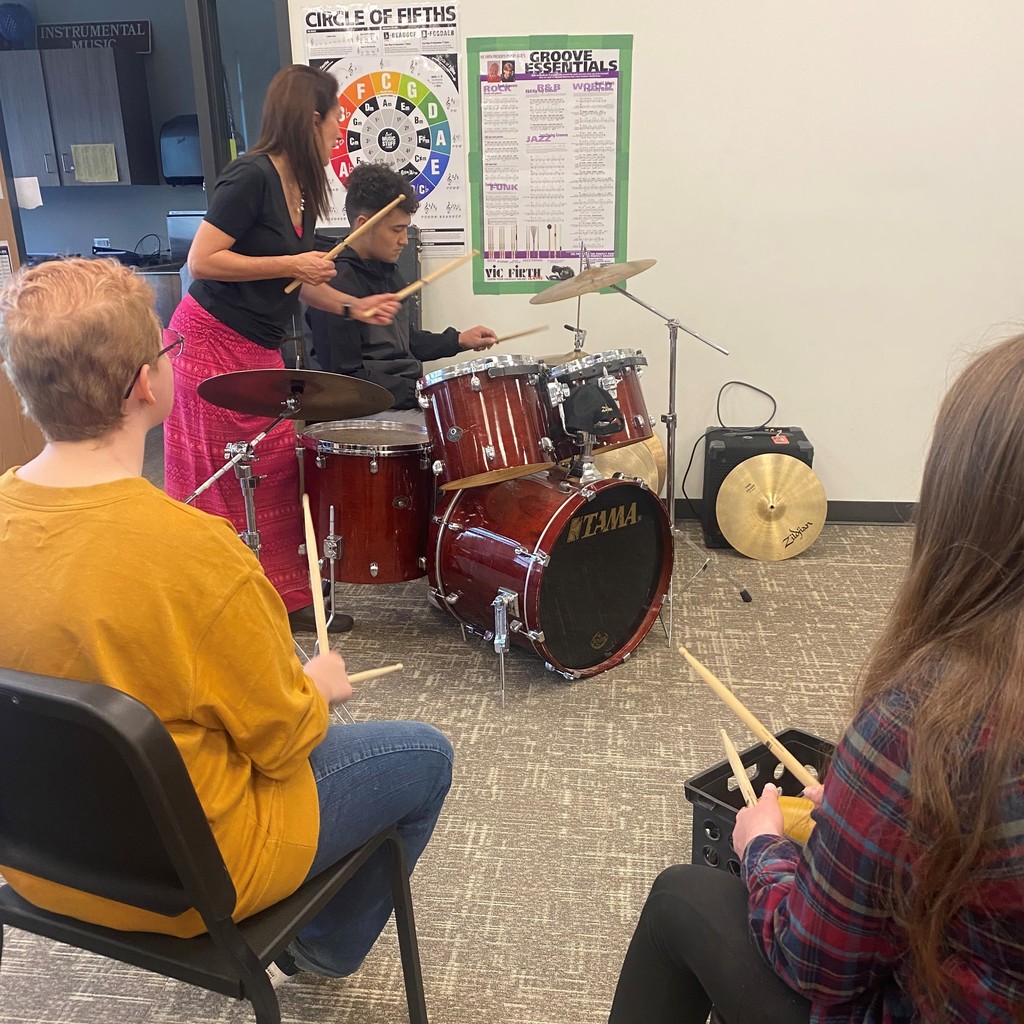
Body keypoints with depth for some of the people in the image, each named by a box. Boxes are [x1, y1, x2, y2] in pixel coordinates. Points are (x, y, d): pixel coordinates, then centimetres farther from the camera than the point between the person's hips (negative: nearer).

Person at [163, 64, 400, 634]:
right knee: (227, 486, -1)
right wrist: (291, 265, -18)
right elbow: (201, 262, -19)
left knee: (279, 474, 10)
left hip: (259, 351, 9)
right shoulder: (252, 176, -16)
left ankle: (288, 597, 21)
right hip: (212, 346, -9)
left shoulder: (302, 189, 11)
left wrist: (352, 305, 6)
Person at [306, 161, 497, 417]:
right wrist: (416, 392, -19)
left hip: (409, 397, 9)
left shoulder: (385, 270, 13)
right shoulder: (335, 285, -16)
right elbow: (346, 379, -19)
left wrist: (459, 340, 14)